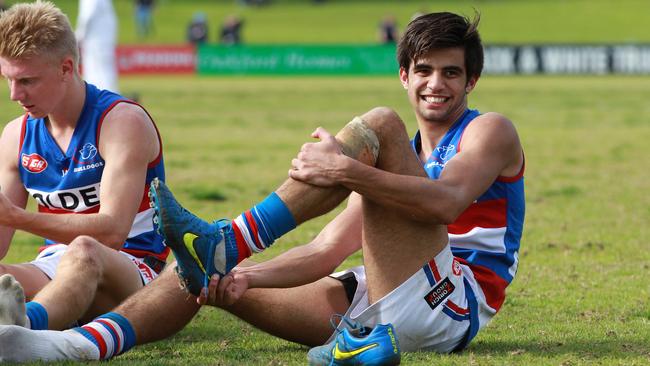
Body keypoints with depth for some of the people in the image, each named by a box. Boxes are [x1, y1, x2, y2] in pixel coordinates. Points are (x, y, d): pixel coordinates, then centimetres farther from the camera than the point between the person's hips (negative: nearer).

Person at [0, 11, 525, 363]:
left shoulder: (489, 131, 8)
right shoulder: (403, 155, 26)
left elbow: (447, 201, -16)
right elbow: (330, 249, 13)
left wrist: (348, 172, -29)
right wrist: (250, 276, -6)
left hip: (449, 306, -7)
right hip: (375, 306, 7)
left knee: (377, 126, -17)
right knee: (220, 279, 0)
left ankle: (225, 242, -25)